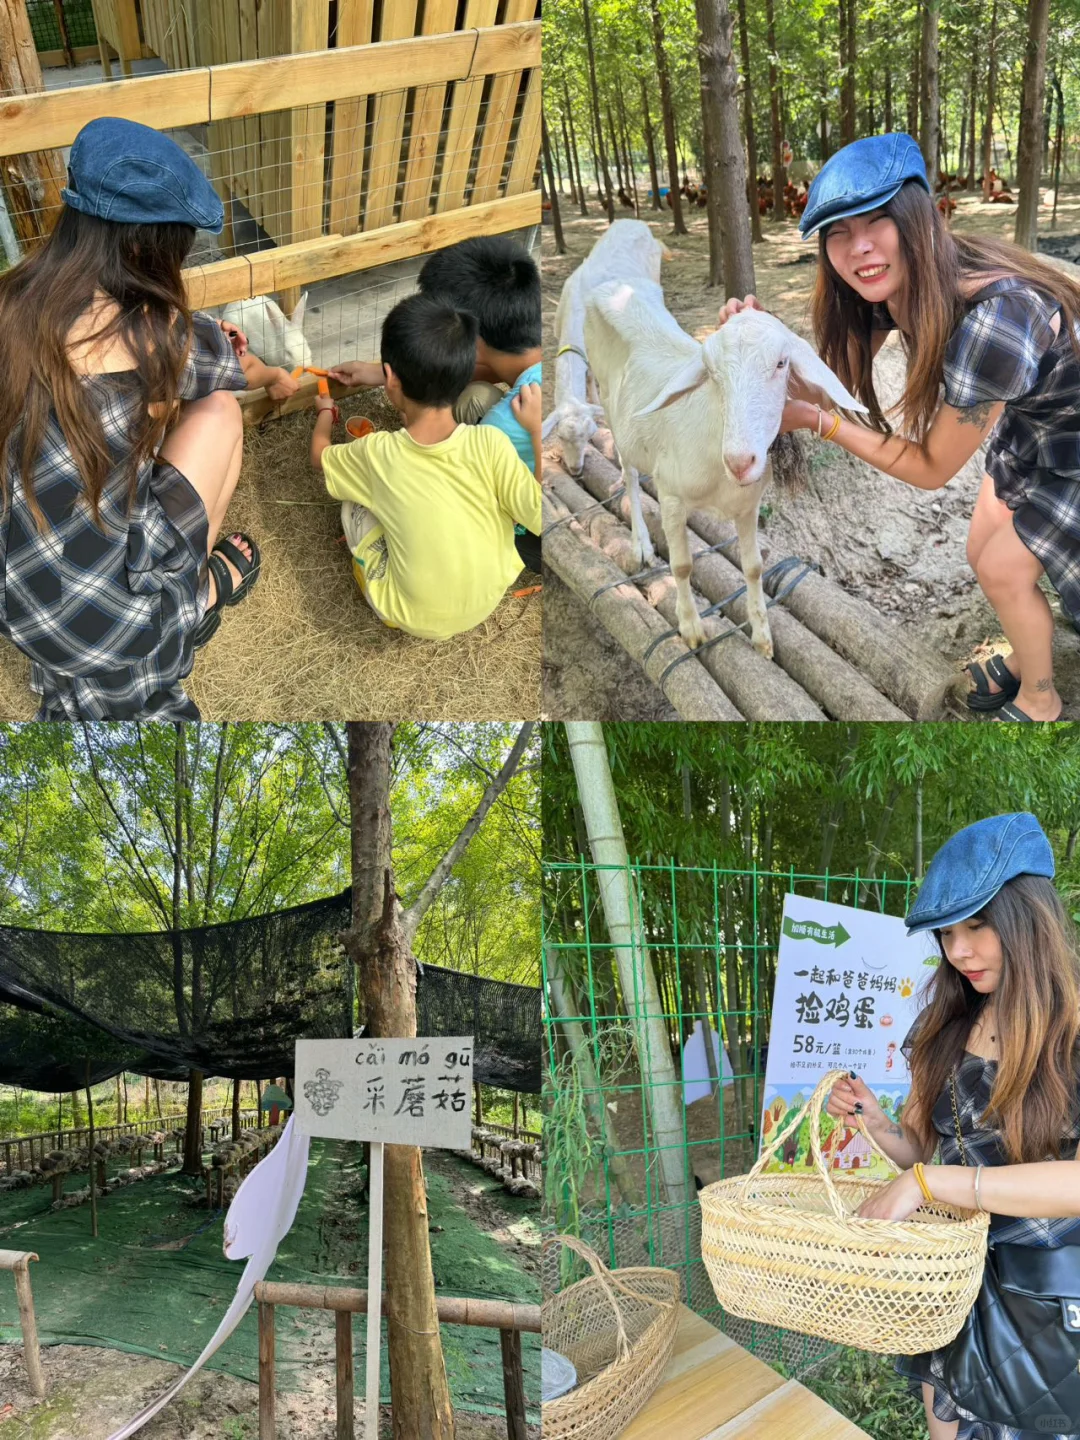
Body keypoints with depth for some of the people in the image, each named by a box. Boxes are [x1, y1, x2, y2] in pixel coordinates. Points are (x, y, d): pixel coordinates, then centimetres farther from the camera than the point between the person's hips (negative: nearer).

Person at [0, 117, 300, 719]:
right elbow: (238, 368, 10)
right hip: (101, 609, -6)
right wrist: (278, 377, 33)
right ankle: (197, 591, 20)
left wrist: (193, 343, 26)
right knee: (219, 410, 9)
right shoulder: (151, 330, -15)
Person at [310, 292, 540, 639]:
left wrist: (326, 411, 24)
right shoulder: (490, 444, -24)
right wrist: (538, 430, -14)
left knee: (354, 500, 13)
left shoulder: (378, 454, -19)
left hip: (413, 619, -1)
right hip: (488, 603, 2)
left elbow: (319, 455, 3)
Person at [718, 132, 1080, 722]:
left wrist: (818, 420, -28)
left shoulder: (991, 320, -40)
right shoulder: (891, 287, -18)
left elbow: (932, 468, -29)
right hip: (1027, 425, 7)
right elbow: (832, 381, -10)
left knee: (1003, 569, 0)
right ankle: (1025, 660, 42)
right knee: (983, 553, 14)